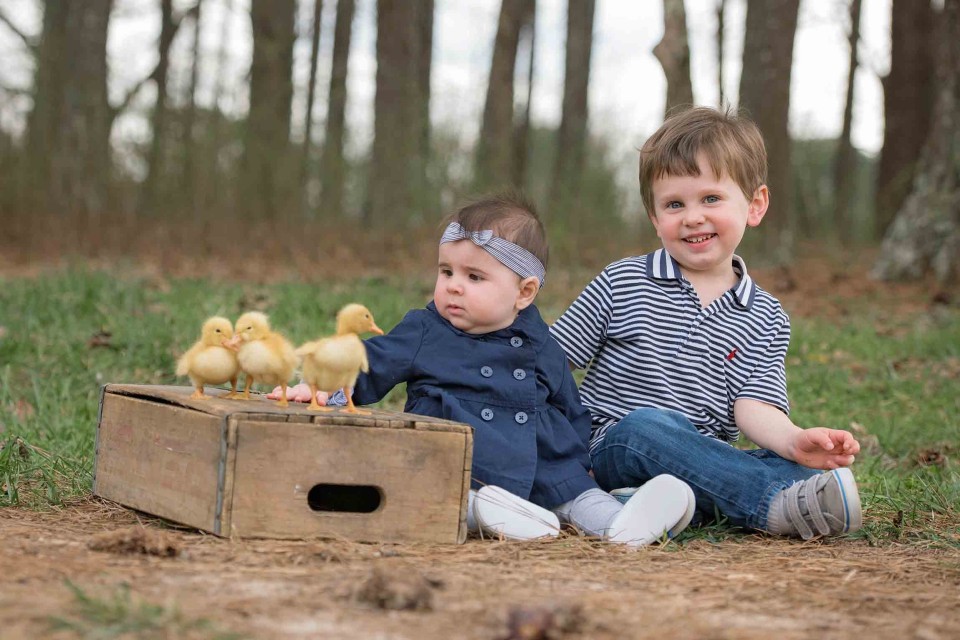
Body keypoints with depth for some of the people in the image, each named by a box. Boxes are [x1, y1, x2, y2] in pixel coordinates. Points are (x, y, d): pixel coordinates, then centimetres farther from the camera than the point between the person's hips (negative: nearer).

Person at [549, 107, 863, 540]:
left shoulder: (765, 319, 10)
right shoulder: (623, 283, 5)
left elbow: (754, 406, -3)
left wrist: (797, 441, -25)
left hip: (703, 460, 3)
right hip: (617, 450, -3)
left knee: (800, 468, -23)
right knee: (647, 422, -37)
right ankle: (776, 506, -51)